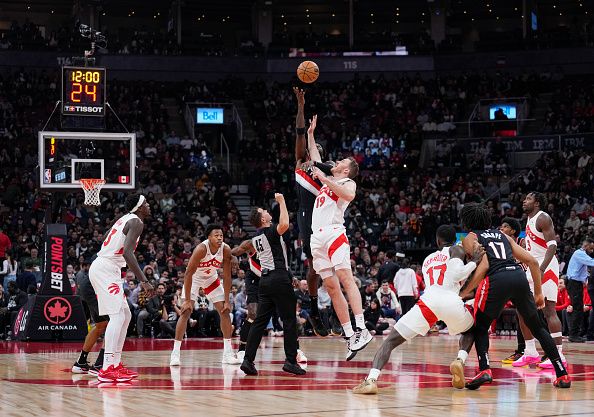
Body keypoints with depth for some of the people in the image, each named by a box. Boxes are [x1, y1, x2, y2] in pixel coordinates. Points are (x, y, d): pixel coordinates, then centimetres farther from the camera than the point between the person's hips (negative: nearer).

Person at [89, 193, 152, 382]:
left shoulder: (125, 219, 20)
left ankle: (116, 364, 17)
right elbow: (127, 252, -22)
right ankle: (107, 369, -26)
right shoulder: (136, 222, -9)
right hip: (106, 269, -10)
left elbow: (107, 245, 25)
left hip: (104, 268, 10)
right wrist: (144, 280, -24)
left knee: (125, 315, 15)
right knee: (117, 316, -17)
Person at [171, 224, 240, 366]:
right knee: (186, 312, -15)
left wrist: (227, 301, -12)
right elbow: (188, 274, -29)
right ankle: (175, 353, -11)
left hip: (211, 279, 5)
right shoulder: (201, 249, -33)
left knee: (225, 311, -1)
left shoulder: (226, 249, -21)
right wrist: (187, 300, -29)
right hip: (194, 278, -5)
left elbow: (227, 276, -11)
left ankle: (228, 353, 5)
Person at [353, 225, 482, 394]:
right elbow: (457, 274, 0)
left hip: (428, 300, 1)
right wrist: (474, 262, 15)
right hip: (451, 302, -1)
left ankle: (371, 379, -19)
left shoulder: (427, 259, 34)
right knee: (470, 330, 32)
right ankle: (460, 360, 1)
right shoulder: (456, 250, 20)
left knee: (390, 341, 6)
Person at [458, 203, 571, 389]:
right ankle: (562, 374, 13)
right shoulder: (502, 235, 31)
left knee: (480, 327, 15)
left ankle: (484, 370, -9)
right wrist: (538, 292, 29)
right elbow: (532, 261, 22)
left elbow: (483, 266, -3)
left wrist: (463, 293, 3)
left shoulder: (470, 238, 17)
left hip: (496, 279, -4)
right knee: (537, 327, 19)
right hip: (519, 276, 4)